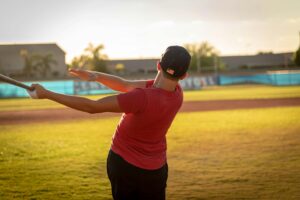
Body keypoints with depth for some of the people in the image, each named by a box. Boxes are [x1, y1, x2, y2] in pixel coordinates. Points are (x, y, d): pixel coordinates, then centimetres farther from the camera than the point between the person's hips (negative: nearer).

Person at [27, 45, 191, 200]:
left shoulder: (143, 97, -30)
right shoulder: (177, 93, -10)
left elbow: (92, 107, -26)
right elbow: (126, 85, -1)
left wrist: (46, 94, -21)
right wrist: (96, 76, -12)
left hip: (124, 164, -4)